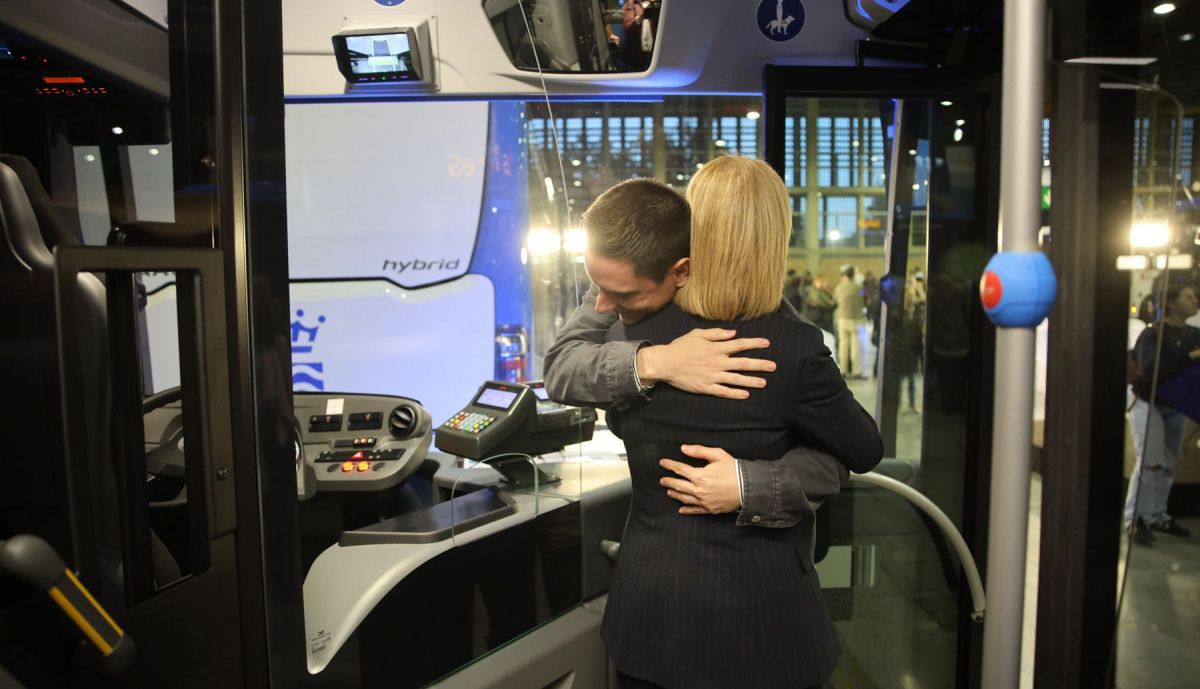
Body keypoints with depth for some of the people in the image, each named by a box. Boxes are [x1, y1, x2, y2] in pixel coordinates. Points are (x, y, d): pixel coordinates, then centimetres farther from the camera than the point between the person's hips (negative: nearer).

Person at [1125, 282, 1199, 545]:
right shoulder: (1152, 334, -12)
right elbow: (1149, 369, -26)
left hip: (1177, 408, 6)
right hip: (1149, 404, -6)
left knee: (1168, 464, 10)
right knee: (1150, 461, -14)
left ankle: (1158, 516, 21)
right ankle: (1135, 519, -8)